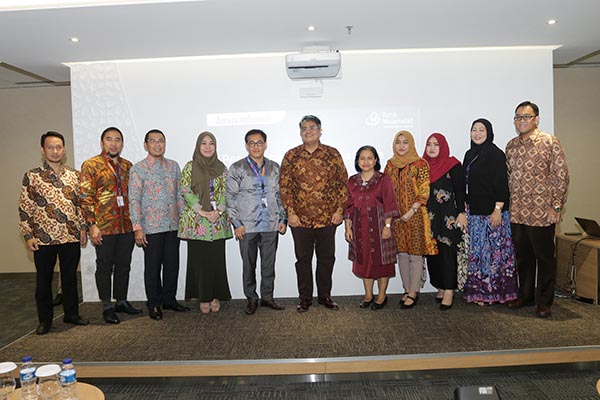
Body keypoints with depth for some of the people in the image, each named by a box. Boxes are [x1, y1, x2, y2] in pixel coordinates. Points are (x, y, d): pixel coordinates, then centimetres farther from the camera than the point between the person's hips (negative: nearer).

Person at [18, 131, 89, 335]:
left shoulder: (73, 175, 7)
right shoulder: (32, 176, -3)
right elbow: (24, 208, -2)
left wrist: (83, 227, 9)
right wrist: (28, 235, -6)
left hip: (71, 237, 3)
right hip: (43, 238, -2)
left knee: (70, 277, 12)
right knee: (43, 280, 9)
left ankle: (71, 314, 27)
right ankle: (45, 320, 23)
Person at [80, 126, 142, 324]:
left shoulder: (128, 166, 11)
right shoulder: (90, 165, -4)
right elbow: (85, 197, -8)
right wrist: (92, 225, -14)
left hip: (127, 226, 5)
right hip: (104, 226, -4)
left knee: (123, 265, 13)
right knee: (104, 267, 6)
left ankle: (121, 302, 27)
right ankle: (107, 307, 18)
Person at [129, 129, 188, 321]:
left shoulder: (173, 166, 9)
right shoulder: (138, 169, -4)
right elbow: (134, 200, -7)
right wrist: (137, 227, -12)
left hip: (173, 225, 4)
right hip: (151, 226, -4)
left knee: (172, 264, 11)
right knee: (152, 267, 6)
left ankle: (169, 300, 27)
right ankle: (154, 304, 21)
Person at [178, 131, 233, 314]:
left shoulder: (221, 168, 9)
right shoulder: (190, 167, 3)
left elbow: (225, 192, 5)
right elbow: (185, 191, -4)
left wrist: (218, 211, -11)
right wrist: (201, 211, -13)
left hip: (218, 220, 2)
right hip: (196, 221, -2)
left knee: (217, 259, 3)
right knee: (199, 259, 2)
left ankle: (216, 296, 17)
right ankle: (204, 298, 15)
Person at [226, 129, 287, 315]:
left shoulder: (274, 167, 9)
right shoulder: (237, 168, 0)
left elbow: (280, 195, 13)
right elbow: (230, 197, -3)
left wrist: (283, 219, 6)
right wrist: (236, 223, -8)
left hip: (271, 225, 3)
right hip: (247, 225, -2)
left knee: (269, 264, 10)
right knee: (249, 265, 7)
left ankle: (267, 297, 24)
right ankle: (251, 299, 22)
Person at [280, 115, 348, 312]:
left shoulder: (332, 154, 2)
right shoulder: (291, 156, 2)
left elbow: (343, 183, 2)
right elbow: (285, 186, 0)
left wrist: (339, 210, -4)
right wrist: (290, 212, -7)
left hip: (328, 218, 1)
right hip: (300, 219, 0)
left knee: (326, 258, 11)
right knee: (303, 259, 10)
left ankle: (325, 295, 28)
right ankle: (305, 298, 24)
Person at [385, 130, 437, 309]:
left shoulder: (420, 164, -5)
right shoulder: (390, 164, 10)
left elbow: (424, 192, -10)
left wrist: (411, 211, -16)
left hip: (415, 215, -5)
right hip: (396, 216, 5)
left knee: (415, 254, 0)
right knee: (402, 253, 10)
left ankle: (414, 293, 10)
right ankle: (407, 290, 22)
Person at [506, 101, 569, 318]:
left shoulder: (549, 142, -5)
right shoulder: (511, 145, 11)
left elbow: (561, 175, -8)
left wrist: (556, 206, -12)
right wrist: (506, 205, 12)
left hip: (541, 213, -5)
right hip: (517, 213, 5)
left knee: (544, 257, 5)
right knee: (522, 256, 14)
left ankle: (544, 301, 17)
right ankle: (525, 295, 29)